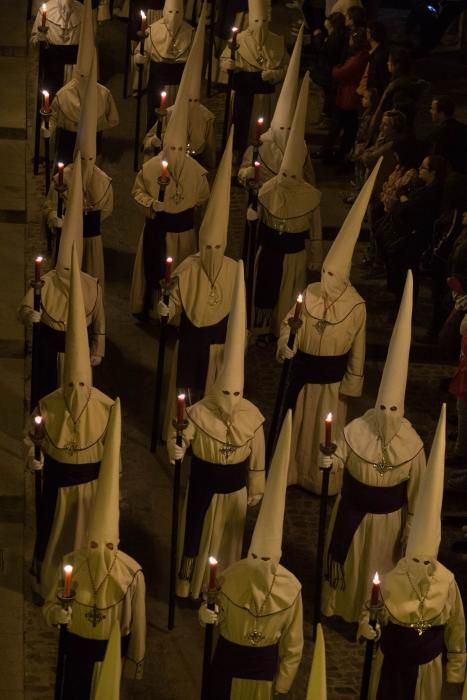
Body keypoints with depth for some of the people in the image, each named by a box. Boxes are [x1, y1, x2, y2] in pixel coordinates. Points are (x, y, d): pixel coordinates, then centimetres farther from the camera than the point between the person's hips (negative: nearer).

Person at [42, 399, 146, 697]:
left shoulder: (132, 573, -19)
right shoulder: (71, 563, -15)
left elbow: (137, 621, -8)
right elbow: (50, 605, -5)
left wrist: (135, 660, 1)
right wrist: (57, 613, -30)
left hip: (111, 652, -1)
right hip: (76, 648, 1)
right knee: (74, 692, 13)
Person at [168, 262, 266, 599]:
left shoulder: (252, 416, -14)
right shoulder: (199, 413, -21)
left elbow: (257, 457, -2)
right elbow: (180, 443, -22)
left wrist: (257, 489, 7)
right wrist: (176, 448, -47)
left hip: (235, 488, 2)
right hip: (203, 485, -2)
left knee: (228, 538, 19)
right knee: (196, 535, 12)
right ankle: (189, 583, 33)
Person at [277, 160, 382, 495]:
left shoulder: (356, 307, -15)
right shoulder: (308, 294, -9)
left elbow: (357, 351, -7)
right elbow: (288, 325, -4)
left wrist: (351, 385, -3)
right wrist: (286, 341, -27)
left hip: (332, 378, -3)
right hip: (303, 371, 3)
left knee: (325, 431, 11)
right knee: (296, 424, 17)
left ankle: (323, 481, 28)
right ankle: (290, 472, 35)